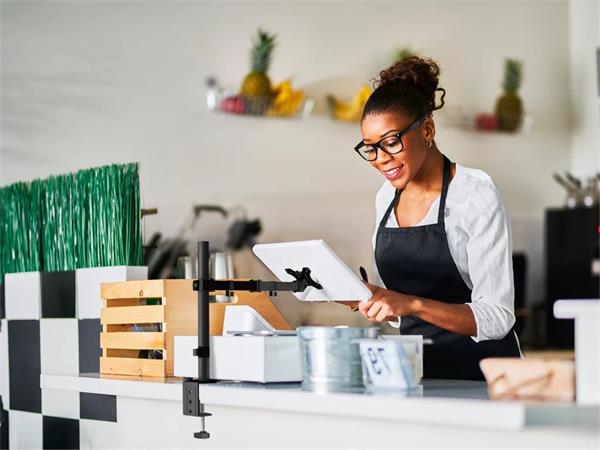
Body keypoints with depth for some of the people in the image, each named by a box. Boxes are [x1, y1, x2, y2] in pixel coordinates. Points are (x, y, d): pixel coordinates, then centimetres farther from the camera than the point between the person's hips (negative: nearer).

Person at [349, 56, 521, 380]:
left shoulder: (476, 195, -8)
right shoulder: (386, 198, 12)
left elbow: (497, 318, -13)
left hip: (478, 369, -6)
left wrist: (411, 303, -24)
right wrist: (368, 299, 1)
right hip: (415, 365, 6)